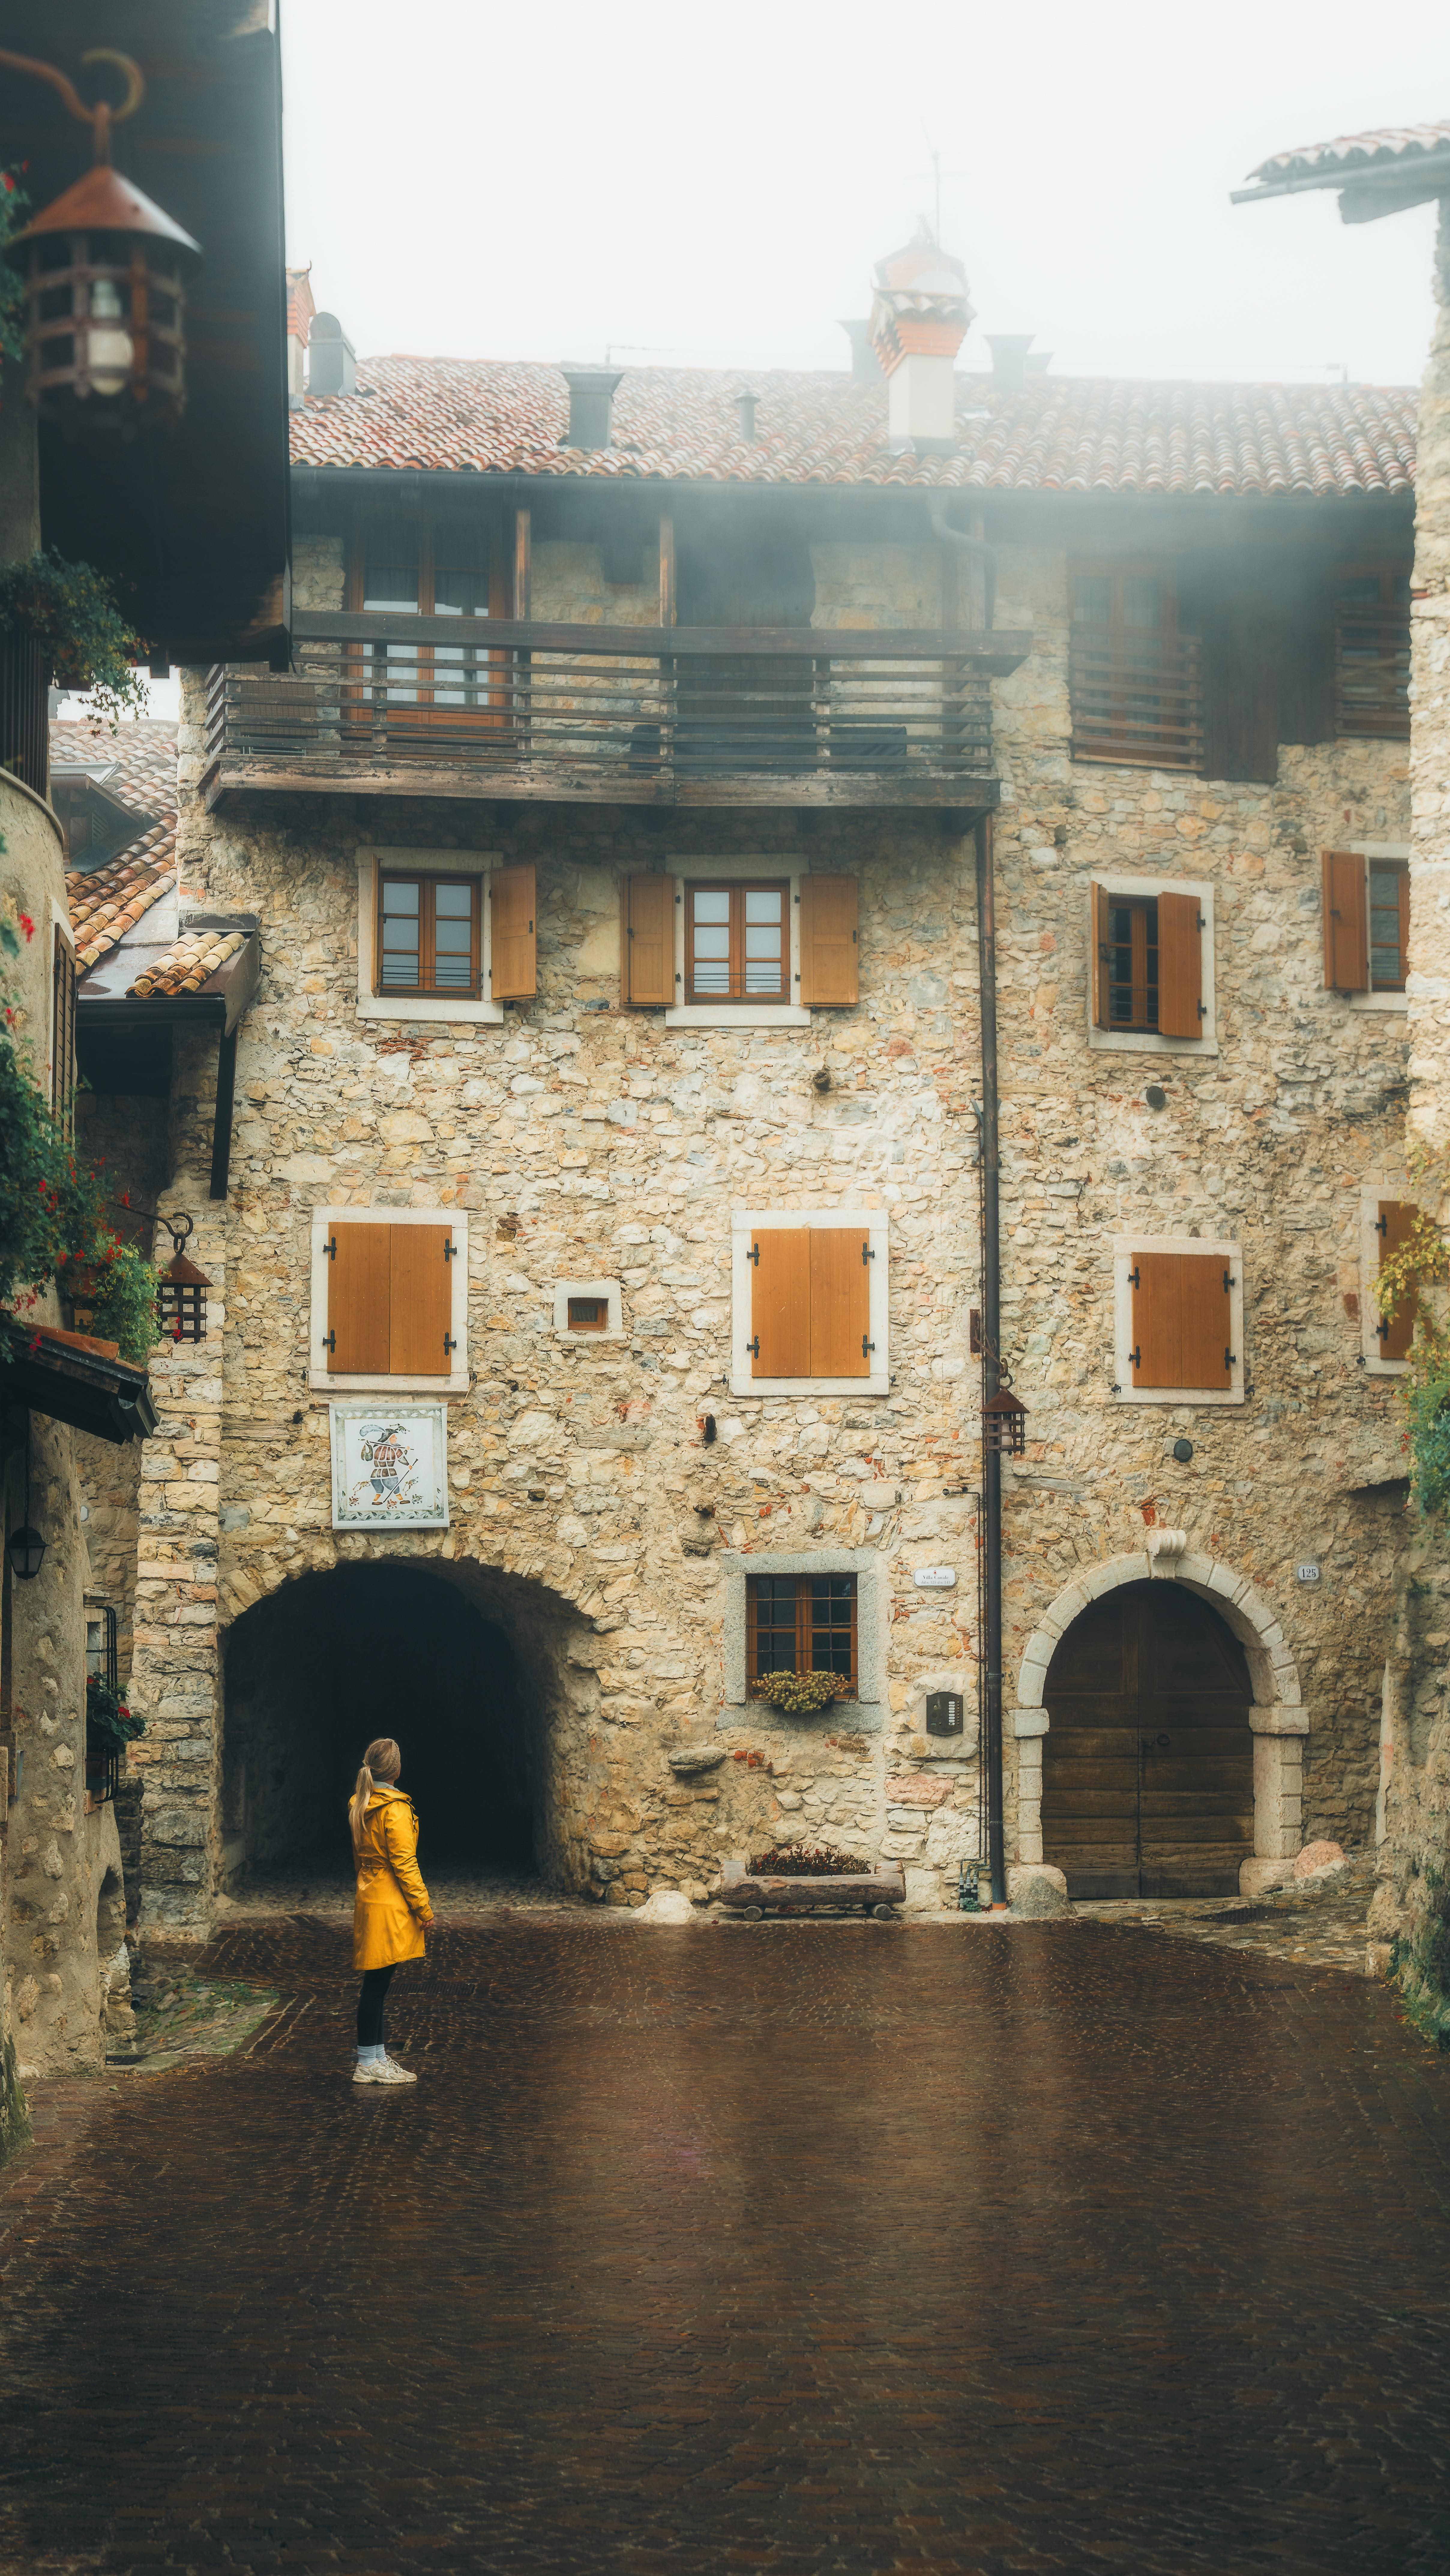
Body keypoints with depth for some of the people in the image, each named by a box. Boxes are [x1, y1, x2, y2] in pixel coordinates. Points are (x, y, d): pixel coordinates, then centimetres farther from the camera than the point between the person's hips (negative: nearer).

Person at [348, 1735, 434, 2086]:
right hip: (390, 1906, -9)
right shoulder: (395, 1809, -16)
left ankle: (376, 2056, 20)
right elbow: (404, 1863, -17)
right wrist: (424, 1908, -11)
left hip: (369, 1898, 9)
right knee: (377, 1984, -5)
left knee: (377, 1984, 14)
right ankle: (369, 2064, -1)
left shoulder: (360, 1806, 10)